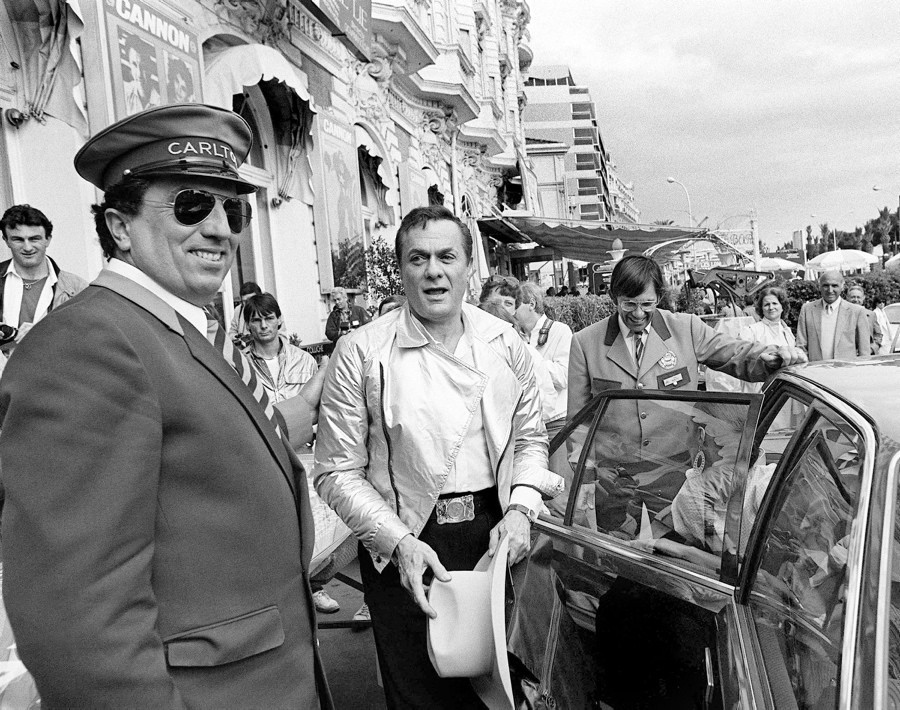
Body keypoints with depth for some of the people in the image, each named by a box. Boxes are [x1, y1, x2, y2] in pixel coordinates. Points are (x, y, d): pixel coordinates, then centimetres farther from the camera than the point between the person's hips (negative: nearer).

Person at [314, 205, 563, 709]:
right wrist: (398, 541, -19)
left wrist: (520, 509, -6)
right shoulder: (361, 352, -10)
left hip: (495, 534, 3)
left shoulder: (505, 343, 1)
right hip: (405, 547, -3)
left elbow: (530, 437, 10)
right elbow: (337, 472, -9)